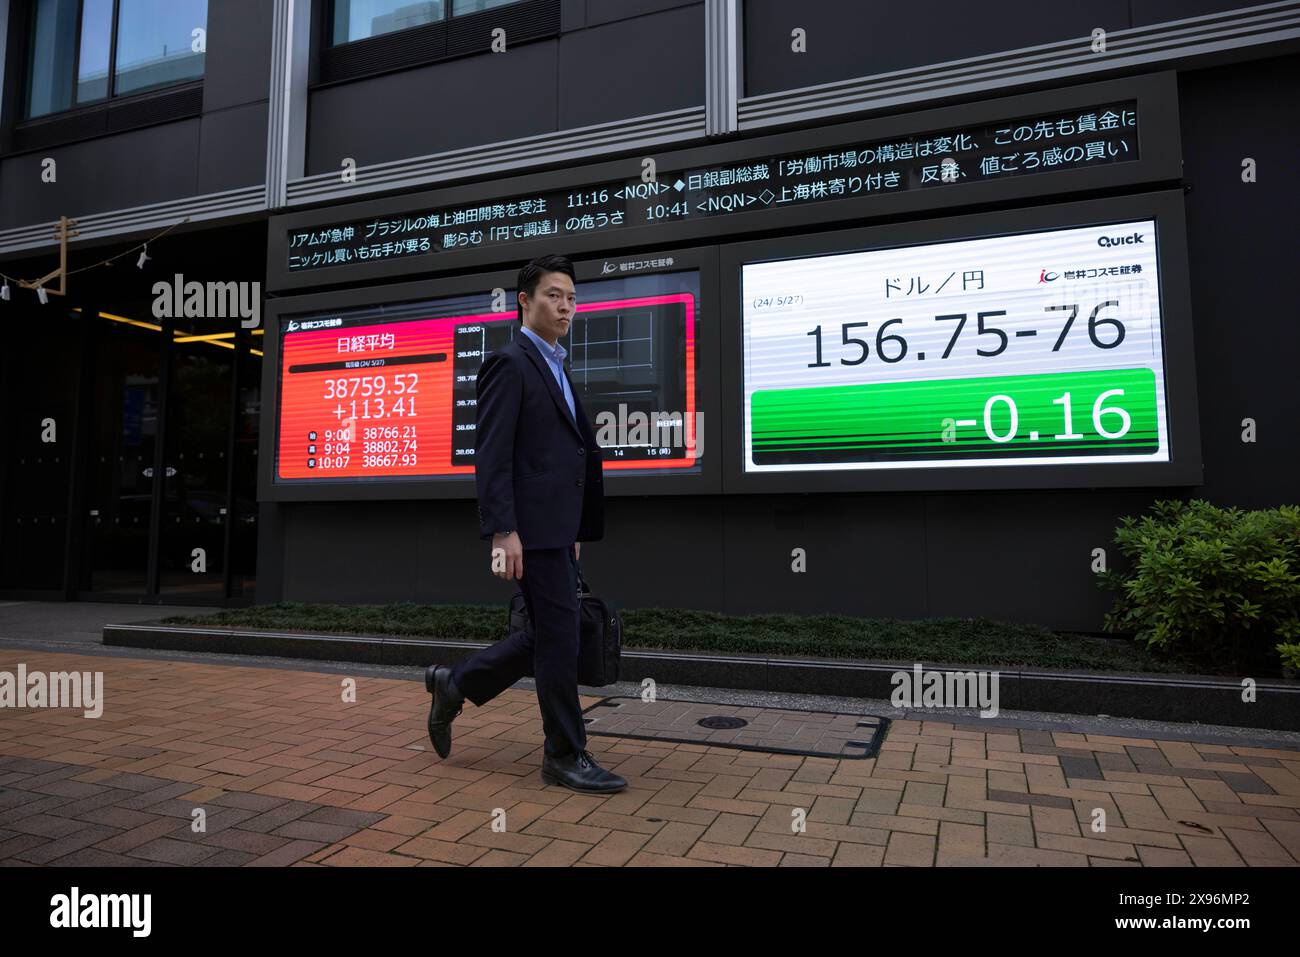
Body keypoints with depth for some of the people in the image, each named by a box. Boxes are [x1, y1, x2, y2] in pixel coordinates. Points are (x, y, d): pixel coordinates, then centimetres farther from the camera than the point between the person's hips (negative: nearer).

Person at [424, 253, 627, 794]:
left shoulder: (554, 367, 20)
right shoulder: (509, 363, -8)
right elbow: (491, 456, -16)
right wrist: (503, 531, -22)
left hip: (557, 528, 10)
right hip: (532, 527, -10)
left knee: (547, 637, 15)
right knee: (558, 638, -2)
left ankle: (453, 685, 29)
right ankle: (566, 756, 13)